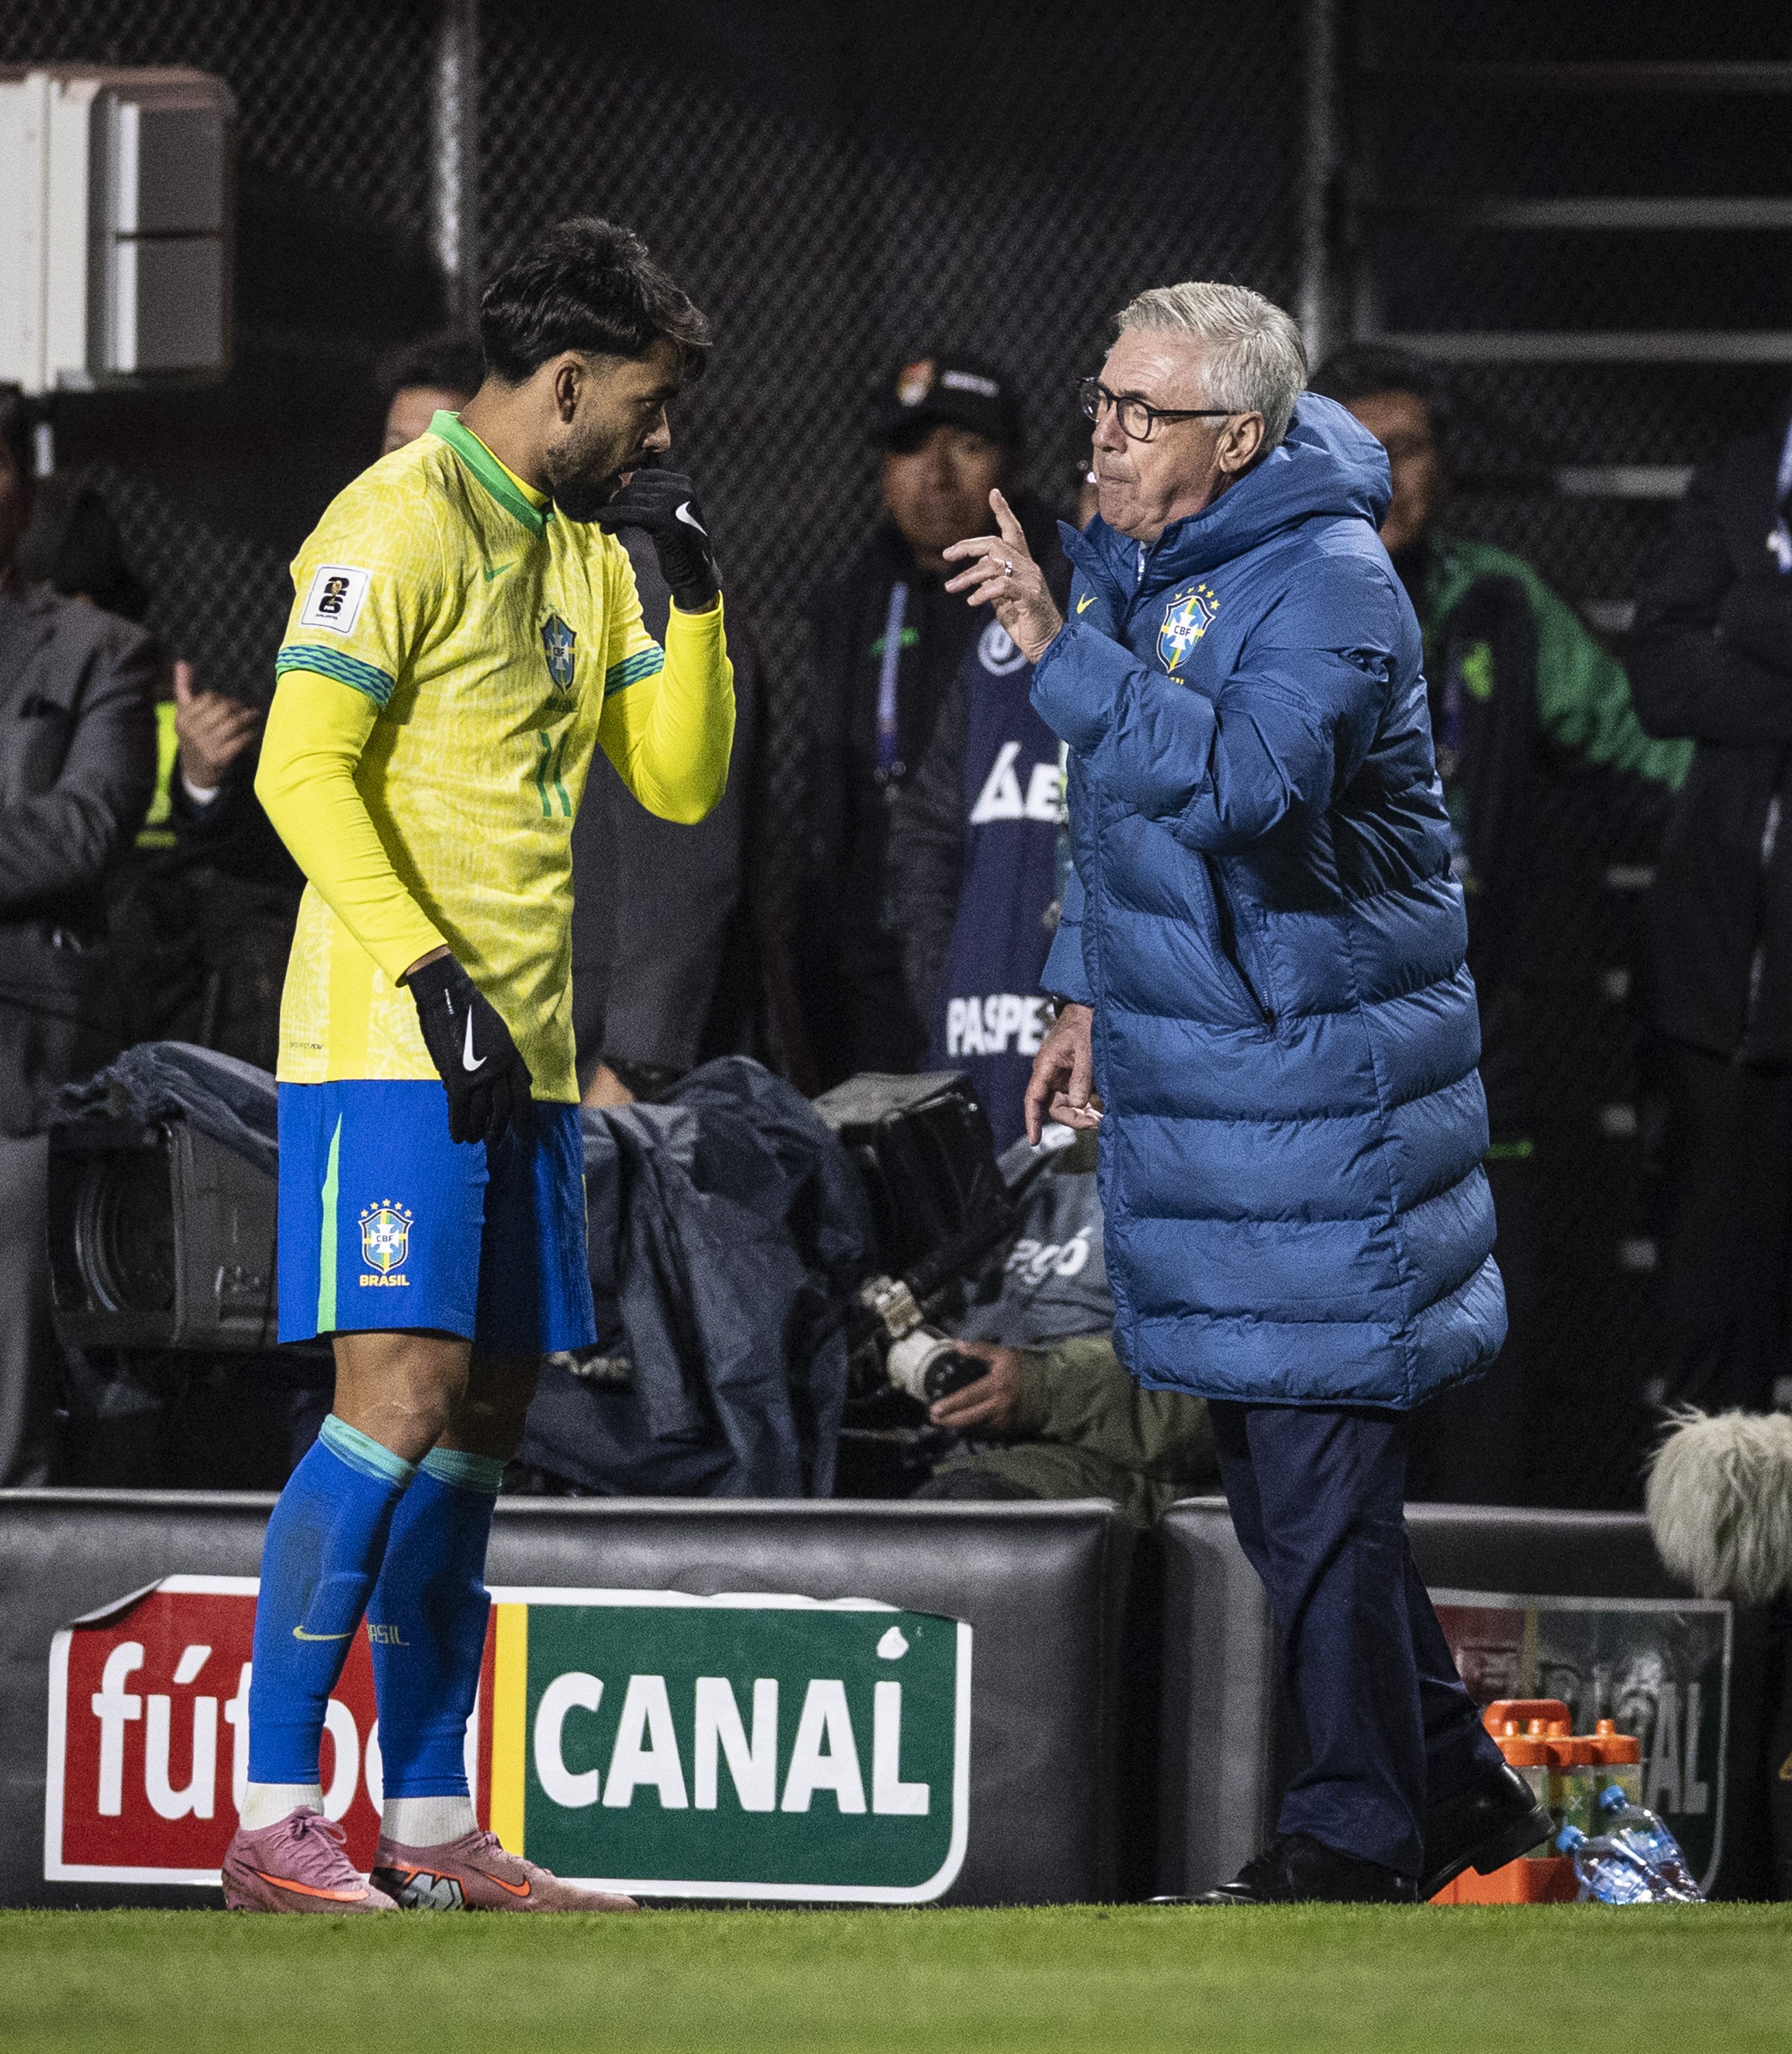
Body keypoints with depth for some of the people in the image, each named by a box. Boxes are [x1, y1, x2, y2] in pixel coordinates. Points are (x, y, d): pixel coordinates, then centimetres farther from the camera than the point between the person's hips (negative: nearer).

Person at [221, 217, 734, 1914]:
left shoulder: (586, 548, 18)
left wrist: (693, 594, 7)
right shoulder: (403, 520, -9)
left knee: (480, 1420, 7)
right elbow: (302, 768, -16)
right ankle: (273, 1820, -14)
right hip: (390, 1049, -9)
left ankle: (429, 1825, 11)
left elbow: (679, 780, 20)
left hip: (523, 1062, 9)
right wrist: (431, 975, -22)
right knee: (403, 1392, -15)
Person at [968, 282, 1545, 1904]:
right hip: (1192, 1084, 9)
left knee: (1321, 1478, -7)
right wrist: (1087, 997, 22)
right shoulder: (1137, 561, 11)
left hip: (1320, 1087, -9)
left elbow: (1242, 779, -34)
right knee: (1277, 1479, 14)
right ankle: (1455, 1784, 24)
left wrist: (1061, 644, -36)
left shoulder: (1328, 582, -17)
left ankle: (1363, 1834, 0)